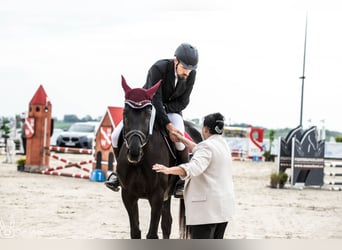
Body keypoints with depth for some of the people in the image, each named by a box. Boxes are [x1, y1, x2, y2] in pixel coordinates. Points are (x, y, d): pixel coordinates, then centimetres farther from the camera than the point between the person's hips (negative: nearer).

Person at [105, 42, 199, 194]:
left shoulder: (191, 75, -18)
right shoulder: (158, 69, -30)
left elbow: (183, 102, -11)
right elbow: (155, 100, -33)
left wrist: (162, 108, -25)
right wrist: (168, 126, -40)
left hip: (171, 109, 1)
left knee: (179, 140, -29)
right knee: (116, 136, -15)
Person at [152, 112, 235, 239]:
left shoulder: (207, 146, -14)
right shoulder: (223, 144, 14)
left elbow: (194, 167, -32)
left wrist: (169, 170, -42)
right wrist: (182, 139, 37)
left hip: (207, 206, -10)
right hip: (224, 204, 10)